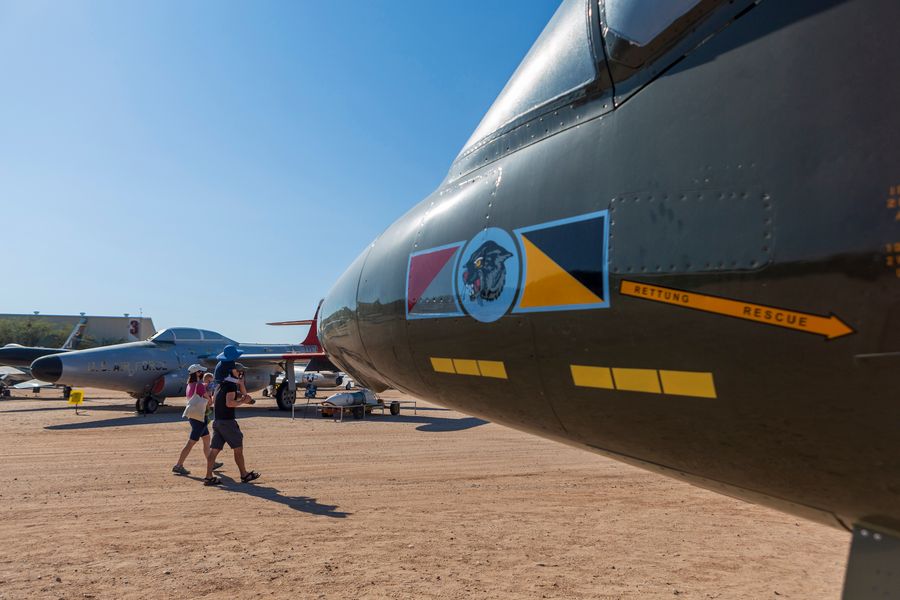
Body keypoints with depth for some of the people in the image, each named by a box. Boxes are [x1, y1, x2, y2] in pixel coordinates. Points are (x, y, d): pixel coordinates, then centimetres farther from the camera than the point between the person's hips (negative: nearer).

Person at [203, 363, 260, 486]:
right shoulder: (231, 385, -12)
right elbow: (229, 403, -23)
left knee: (214, 449, 5)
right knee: (238, 448, 3)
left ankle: (208, 477, 3)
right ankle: (244, 474, 11)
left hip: (217, 421, 9)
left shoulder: (222, 384, 17)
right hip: (227, 421, -9)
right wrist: (243, 401, -12)